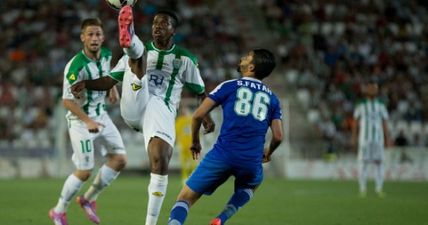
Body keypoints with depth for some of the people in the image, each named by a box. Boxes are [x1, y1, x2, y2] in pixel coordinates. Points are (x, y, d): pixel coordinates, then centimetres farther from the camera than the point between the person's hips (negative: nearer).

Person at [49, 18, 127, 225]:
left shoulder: (106, 55, -2)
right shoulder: (76, 66, -25)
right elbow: (67, 101, -23)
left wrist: (112, 87, 7)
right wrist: (88, 121, -30)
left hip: (100, 115, 7)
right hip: (80, 119, -7)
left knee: (119, 159, -1)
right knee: (84, 171, -7)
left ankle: (88, 199, 15)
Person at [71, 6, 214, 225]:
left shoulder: (185, 59, 16)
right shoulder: (143, 49, 19)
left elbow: (201, 92, 20)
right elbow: (110, 80, 19)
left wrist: (206, 115, 0)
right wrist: (86, 83, 1)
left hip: (162, 110, -1)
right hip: (133, 106, 1)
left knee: (160, 162, -20)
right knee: (139, 53, -20)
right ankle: (129, 40, -60)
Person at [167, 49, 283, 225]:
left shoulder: (230, 86, 6)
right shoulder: (272, 98, 15)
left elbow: (198, 115, 2)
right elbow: (278, 136, 10)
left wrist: (195, 142, 20)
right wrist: (268, 154, 32)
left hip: (223, 155, -3)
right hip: (251, 162, 3)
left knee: (185, 197, 6)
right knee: (251, 184, 37)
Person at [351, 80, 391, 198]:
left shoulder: (381, 106, 12)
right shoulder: (361, 106, 8)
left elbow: (385, 125, 9)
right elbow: (356, 124, 8)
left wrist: (387, 139, 1)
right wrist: (353, 138, -1)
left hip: (378, 138, 1)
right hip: (364, 138, -1)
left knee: (379, 162, -4)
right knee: (363, 162, -5)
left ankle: (379, 188, -1)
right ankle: (363, 189, 1)